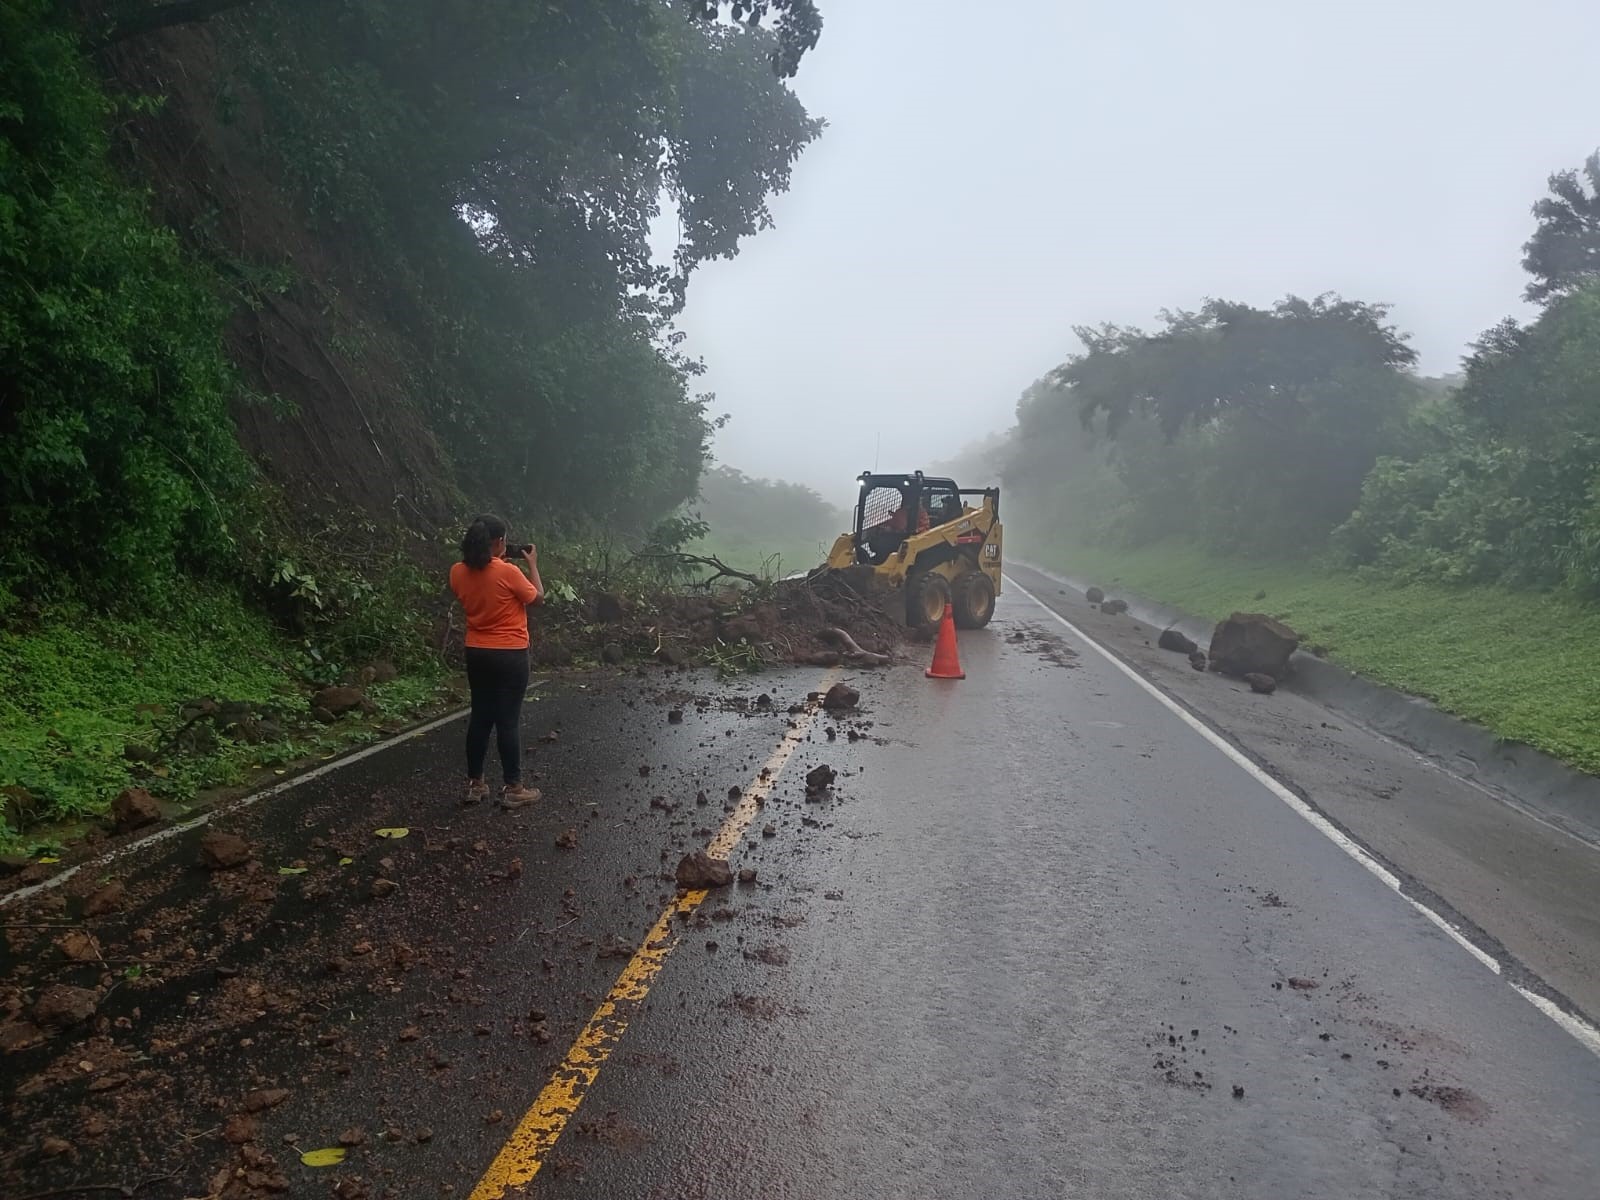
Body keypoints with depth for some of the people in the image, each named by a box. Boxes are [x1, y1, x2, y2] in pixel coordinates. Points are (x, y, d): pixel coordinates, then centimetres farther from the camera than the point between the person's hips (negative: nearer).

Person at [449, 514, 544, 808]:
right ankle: (513, 789, 7)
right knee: (509, 720, 0)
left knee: (480, 717, 14)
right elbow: (537, 597, -3)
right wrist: (532, 564, 7)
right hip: (510, 655, -5)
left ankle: (475, 784, 20)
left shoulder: (458, 572, -2)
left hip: (477, 654, 6)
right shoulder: (508, 572, -18)